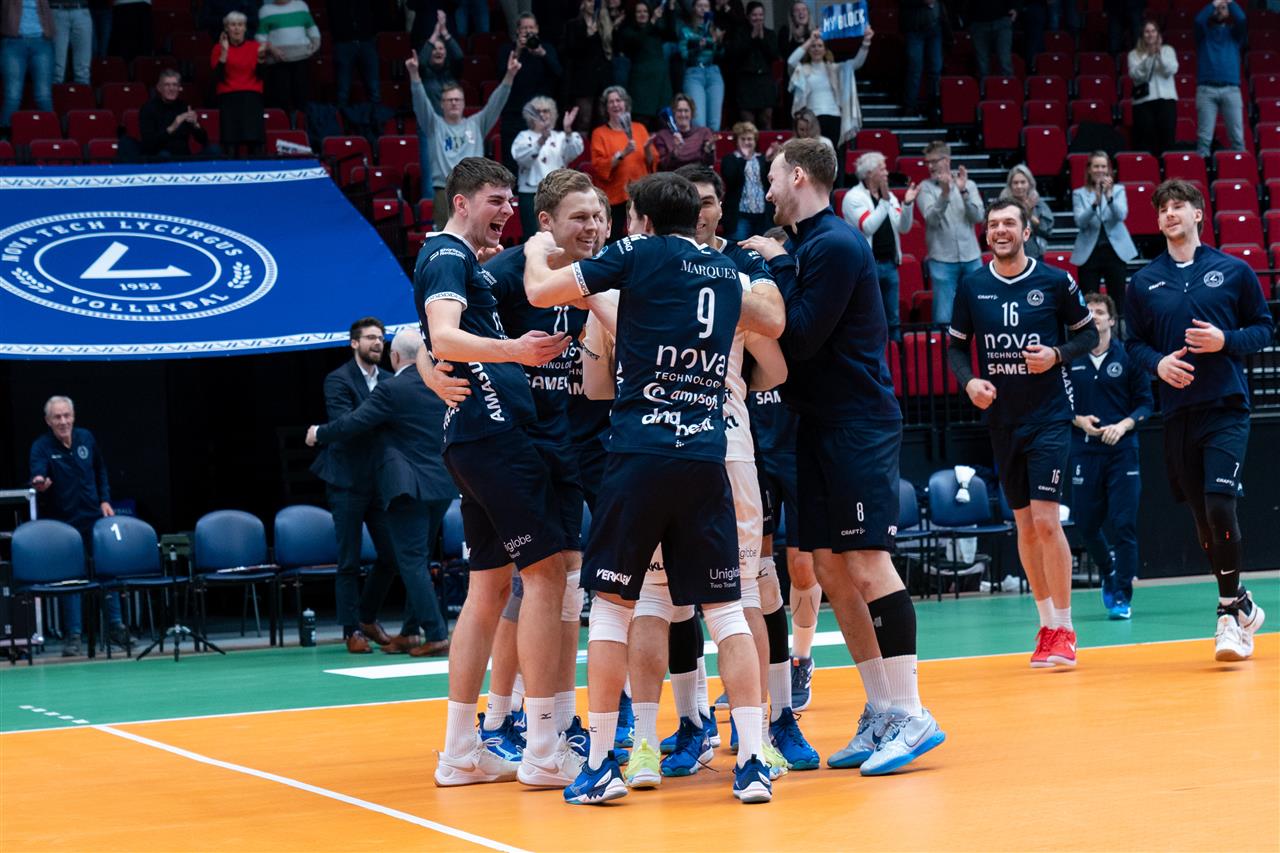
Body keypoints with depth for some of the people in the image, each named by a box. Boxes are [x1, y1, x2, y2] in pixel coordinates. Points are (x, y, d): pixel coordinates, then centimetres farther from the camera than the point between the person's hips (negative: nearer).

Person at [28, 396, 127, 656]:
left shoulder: (86, 438, 1)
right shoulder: (41, 447, -11)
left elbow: (101, 471, 15)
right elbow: (38, 476, -28)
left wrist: (105, 500, 7)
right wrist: (39, 484, -50)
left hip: (94, 517, 3)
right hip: (63, 521, -3)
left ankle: (115, 625, 19)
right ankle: (73, 634, 6)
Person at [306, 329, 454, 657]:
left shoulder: (390, 390, -12)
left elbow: (352, 425, -11)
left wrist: (318, 434, 5)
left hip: (407, 489, -7)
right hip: (441, 486, 7)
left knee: (412, 563, -5)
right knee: (418, 562, 14)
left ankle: (437, 636, -12)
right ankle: (410, 632, 17)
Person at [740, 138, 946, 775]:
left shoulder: (835, 245, -12)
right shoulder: (806, 245, 15)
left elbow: (801, 336, -18)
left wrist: (777, 266, -9)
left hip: (858, 425, -10)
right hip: (820, 425, 10)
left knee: (867, 564, -12)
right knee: (831, 570, 7)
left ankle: (911, 715, -9)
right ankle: (880, 711, 12)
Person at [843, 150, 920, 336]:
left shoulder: (889, 196, 12)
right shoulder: (853, 197, -6)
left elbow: (903, 227, 6)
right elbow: (868, 227, -19)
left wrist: (907, 204, -9)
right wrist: (884, 201, -21)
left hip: (889, 264, 6)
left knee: (892, 319, 11)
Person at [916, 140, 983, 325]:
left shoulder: (968, 185, 7)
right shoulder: (925, 188, 0)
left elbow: (978, 217, -3)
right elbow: (932, 218, -13)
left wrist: (963, 192, -15)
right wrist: (944, 193, -26)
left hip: (971, 257, 2)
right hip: (942, 259, -2)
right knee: (943, 316, -2)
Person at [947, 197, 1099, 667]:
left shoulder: (1054, 281, -4)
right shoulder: (971, 286, 3)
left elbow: (1088, 332, 5)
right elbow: (956, 345, 11)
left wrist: (1058, 354, -13)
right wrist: (969, 381, -7)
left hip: (1049, 416, -4)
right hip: (1000, 418, 4)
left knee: (1046, 521, -12)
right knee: (1024, 525, 8)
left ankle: (1064, 630, -5)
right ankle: (1047, 624, 18)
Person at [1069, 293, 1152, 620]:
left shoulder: (1128, 356, 1)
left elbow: (1145, 402, 2)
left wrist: (1123, 425, -14)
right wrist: (1079, 421, -10)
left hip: (1122, 449, -2)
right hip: (1084, 451, 2)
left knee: (1123, 523, -6)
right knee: (1086, 523, 6)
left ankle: (1122, 596, 1)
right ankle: (1109, 573, 33)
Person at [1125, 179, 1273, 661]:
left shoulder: (1233, 271, 2)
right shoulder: (1144, 283, 8)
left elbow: (1264, 327, 5)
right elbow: (1134, 344, 11)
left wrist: (1226, 341, -12)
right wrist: (1157, 363, -9)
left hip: (1226, 408, -3)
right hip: (1177, 412, 3)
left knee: (1220, 504, -17)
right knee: (1201, 515, 7)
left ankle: (1229, 613, -7)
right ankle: (1241, 604, 24)